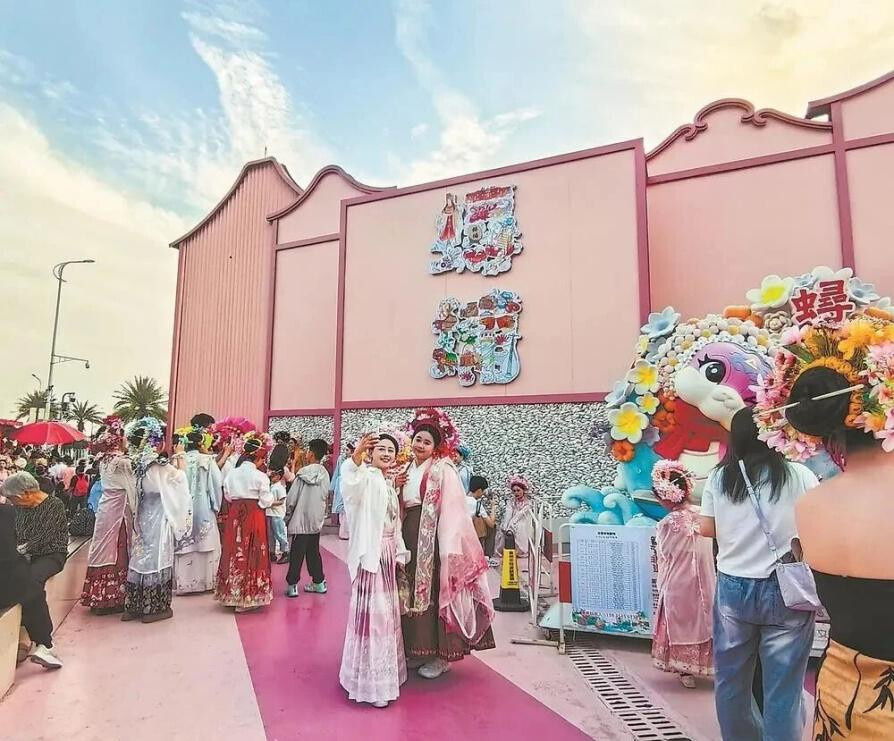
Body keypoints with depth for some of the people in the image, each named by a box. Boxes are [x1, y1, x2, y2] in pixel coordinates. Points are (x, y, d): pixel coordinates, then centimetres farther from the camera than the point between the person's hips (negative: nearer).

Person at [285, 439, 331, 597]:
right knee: (313, 552, 16)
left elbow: (292, 497, -10)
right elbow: (325, 496, 7)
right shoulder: (325, 474, -1)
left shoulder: (303, 473, -14)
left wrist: (288, 514, 4)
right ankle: (319, 582, 20)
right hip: (317, 520, 5)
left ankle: (292, 585, 6)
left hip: (301, 520, -5)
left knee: (297, 554, 3)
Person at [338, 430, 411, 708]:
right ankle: (370, 680, 7)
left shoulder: (389, 484, 13)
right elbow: (351, 481, -38)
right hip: (371, 553, -9)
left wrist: (399, 553, 16)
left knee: (387, 612, 18)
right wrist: (356, 454, -56)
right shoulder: (367, 479, -12)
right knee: (371, 612, -6)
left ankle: (384, 672, 34)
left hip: (388, 554, 9)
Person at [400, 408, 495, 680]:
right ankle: (417, 649, 27)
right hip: (409, 538, 7)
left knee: (434, 593, 0)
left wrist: (449, 549, -22)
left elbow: (452, 510, -16)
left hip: (434, 540, -7)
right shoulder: (407, 470, 11)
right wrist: (395, 487, -3)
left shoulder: (444, 470, -10)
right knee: (412, 592, 13)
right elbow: (398, 507, 16)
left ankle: (440, 655, 15)